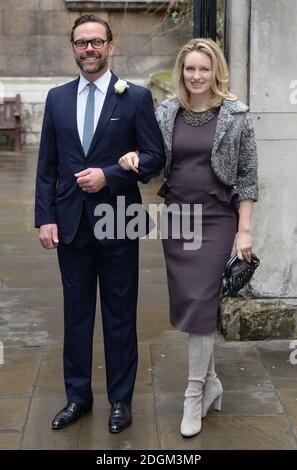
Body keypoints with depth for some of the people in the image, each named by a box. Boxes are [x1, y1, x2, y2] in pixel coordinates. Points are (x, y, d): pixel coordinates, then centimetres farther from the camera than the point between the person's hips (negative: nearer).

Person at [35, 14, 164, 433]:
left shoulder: (136, 97, -2)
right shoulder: (57, 98, 8)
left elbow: (155, 156, -5)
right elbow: (47, 165, 7)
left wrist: (109, 175, -17)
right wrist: (45, 217, -1)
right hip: (71, 222, 3)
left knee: (120, 316, 8)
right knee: (76, 313, 12)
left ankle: (120, 399, 23)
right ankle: (78, 396, 26)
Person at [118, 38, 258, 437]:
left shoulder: (236, 116, -4)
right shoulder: (166, 113, 5)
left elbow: (247, 176, -3)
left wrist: (244, 230, -8)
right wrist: (132, 157, -11)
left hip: (216, 220, -4)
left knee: (200, 303, -6)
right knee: (184, 303, 8)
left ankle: (195, 394, 8)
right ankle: (211, 381, 27)